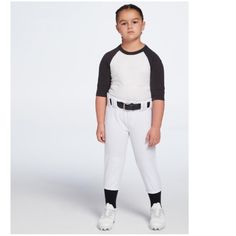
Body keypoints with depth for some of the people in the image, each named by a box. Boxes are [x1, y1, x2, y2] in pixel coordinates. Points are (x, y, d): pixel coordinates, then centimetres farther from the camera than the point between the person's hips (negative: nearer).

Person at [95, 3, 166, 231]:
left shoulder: (152, 58, -6)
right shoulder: (109, 58, -2)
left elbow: (158, 96, -5)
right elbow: (101, 93, 1)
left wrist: (156, 127, -10)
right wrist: (100, 124, -2)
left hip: (142, 114, -1)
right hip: (115, 114, 2)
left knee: (147, 162, 6)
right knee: (113, 162, 9)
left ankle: (156, 208, 21)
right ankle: (109, 208, 20)